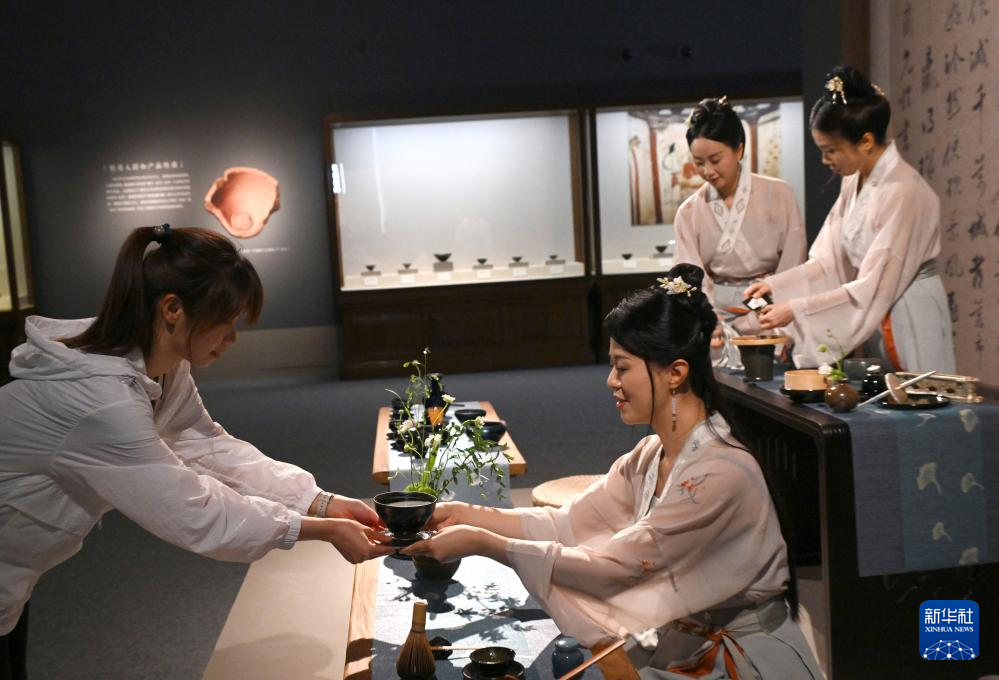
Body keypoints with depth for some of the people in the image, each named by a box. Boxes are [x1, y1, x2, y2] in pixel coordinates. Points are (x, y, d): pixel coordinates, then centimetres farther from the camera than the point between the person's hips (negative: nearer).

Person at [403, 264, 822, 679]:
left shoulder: (720, 473, -25)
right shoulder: (652, 454, 1)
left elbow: (613, 567, -24)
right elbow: (570, 523, -2)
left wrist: (482, 543, -23)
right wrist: (468, 516, -10)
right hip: (685, 641, 6)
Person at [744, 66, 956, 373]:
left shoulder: (903, 192, -20)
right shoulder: (855, 182, 4)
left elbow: (873, 289, -22)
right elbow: (832, 260, 6)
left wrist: (797, 310, -21)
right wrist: (776, 285, -5)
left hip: (909, 324, -7)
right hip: (876, 324, 7)